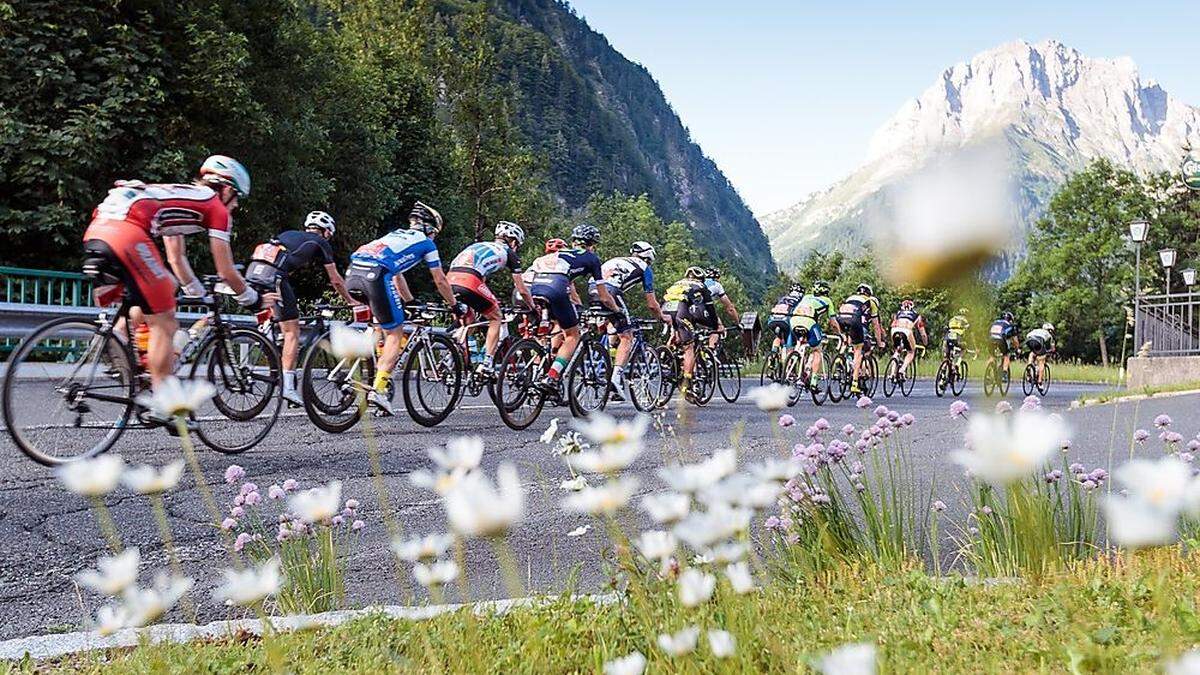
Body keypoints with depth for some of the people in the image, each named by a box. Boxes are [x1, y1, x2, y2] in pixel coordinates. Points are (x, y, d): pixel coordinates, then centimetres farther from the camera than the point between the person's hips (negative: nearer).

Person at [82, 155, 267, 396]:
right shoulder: (216, 207, 14)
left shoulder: (179, 195, 36)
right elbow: (226, 272, 14)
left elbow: (176, 259, 41)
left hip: (96, 230, 9)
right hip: (127, 232, -9)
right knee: (164, 324, 0)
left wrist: (199, 295, 50)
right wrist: (255, 301, 28)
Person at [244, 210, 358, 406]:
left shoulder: (288, 234, 34)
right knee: (292, 331, 0)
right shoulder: (320, 243, 18)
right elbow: (336, 280, 23)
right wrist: (350, 300, 39)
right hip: (273, 275, -6)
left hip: (252, 272, 6)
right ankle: (288, 387, -4)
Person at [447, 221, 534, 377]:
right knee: (496, 318, 14)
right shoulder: (508, 252, 19)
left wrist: (491, 300, 55)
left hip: (450, 281, 6)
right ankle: (487, 363, 5)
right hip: (470, 282, -6)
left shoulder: (479, 245, 35)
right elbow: (522, 290, 20)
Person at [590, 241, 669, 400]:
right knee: (626, 337, 3)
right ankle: (616, 377, -13)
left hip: (592, 289, 6)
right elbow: (651, 304, 20)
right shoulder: (644, 268, 20)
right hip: (610, 291, -6)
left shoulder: (617, 260, 36)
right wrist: (662, 317, 39)